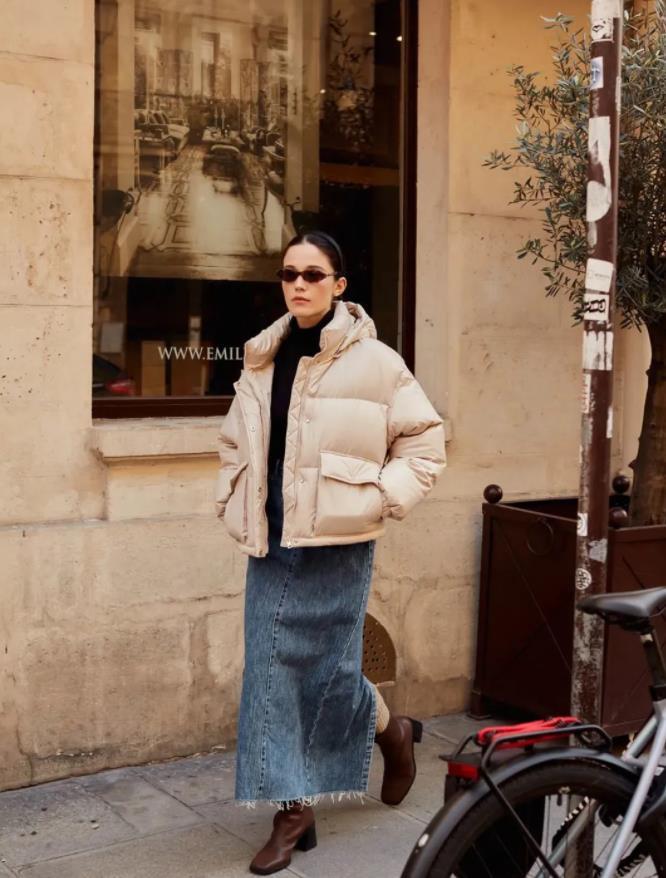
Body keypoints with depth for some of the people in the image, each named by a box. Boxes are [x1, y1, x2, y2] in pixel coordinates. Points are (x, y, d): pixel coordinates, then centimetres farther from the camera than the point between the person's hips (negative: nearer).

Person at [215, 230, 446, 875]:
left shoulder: (372, 361, -6)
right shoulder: (261, 361, 8)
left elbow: (424, 439, -2)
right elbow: (234, 445, 20)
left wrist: (381, 501, -9)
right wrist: (234, 506, 10)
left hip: (336, 543, -5)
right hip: (272, 542, 5)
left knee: (328, 665, 2)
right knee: (272, 668, 4)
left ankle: (392, 731, 36)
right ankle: (293, 810, 16)